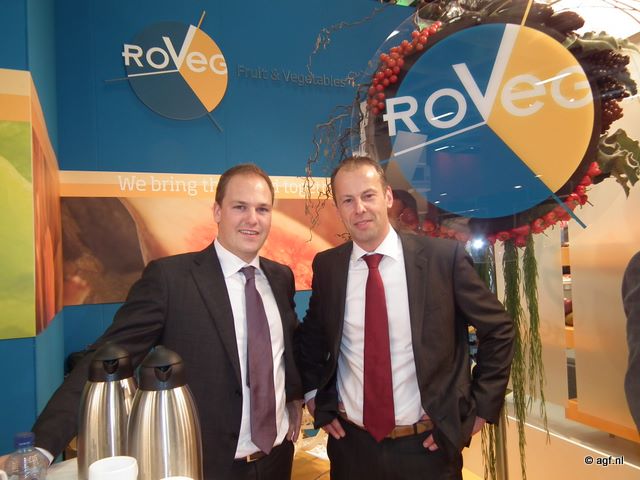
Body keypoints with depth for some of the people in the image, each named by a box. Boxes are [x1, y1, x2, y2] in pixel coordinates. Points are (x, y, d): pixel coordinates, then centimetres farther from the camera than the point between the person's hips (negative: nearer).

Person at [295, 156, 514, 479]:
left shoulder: (443, 257, -12)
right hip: (351, 445, 2)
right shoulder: (326, 266, -4)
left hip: (427, 446, -1)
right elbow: (310, 335, 12)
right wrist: (313, 396, 5)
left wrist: (481, 407, -3)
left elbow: (498, 330, -2)